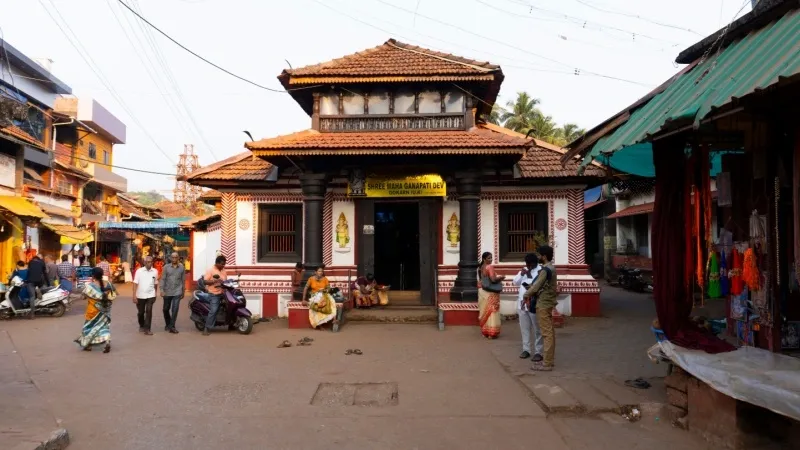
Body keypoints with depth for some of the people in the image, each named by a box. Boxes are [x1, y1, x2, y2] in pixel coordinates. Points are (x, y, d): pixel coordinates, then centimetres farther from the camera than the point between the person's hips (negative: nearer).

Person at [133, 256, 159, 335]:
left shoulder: (155, 271, 0)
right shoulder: (139, 271, -7)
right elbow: (135, 284, -8)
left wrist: (156, 294, 14)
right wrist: (134, 296, -14)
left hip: (150, 295, 0)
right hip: (140, 295, 0)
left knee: (149, 311, -10)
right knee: (141, 312, 13)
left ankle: (147, 329, -4)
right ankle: (141, 326, 36)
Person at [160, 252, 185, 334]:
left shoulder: (181, 267, 3)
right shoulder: (166, 267, 0)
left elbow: (183, 280, 7)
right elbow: (163, 279, -2)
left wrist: (183, 291, 9)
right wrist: (162, 290, -11)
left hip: (177, 292, -1)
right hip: (167, 292, 1)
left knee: (175, 309, -9)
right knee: (166, 309, 13)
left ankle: (172, 327, -3)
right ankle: (167, 324, 34)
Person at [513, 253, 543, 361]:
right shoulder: (524, 270, 13)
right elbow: (515, 282, 9)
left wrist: (530, 276, -24)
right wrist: (521, 274, -6)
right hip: (522, 303, 7)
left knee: (537, 329, 0)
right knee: (524, 328, 13)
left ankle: (538, 352, 6)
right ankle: (526, 349, 22)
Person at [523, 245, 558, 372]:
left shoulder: (545, 270, -19)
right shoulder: (551, 268, 12)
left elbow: (537, 285, -18)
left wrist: (526, 295, -4)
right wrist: (531, 295, 8)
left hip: (543, 304, -10)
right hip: (548, 302, 10)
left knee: (546, 333, -7)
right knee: (550, 332, 13)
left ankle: (547, 363, -3)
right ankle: (550, 359, 20)